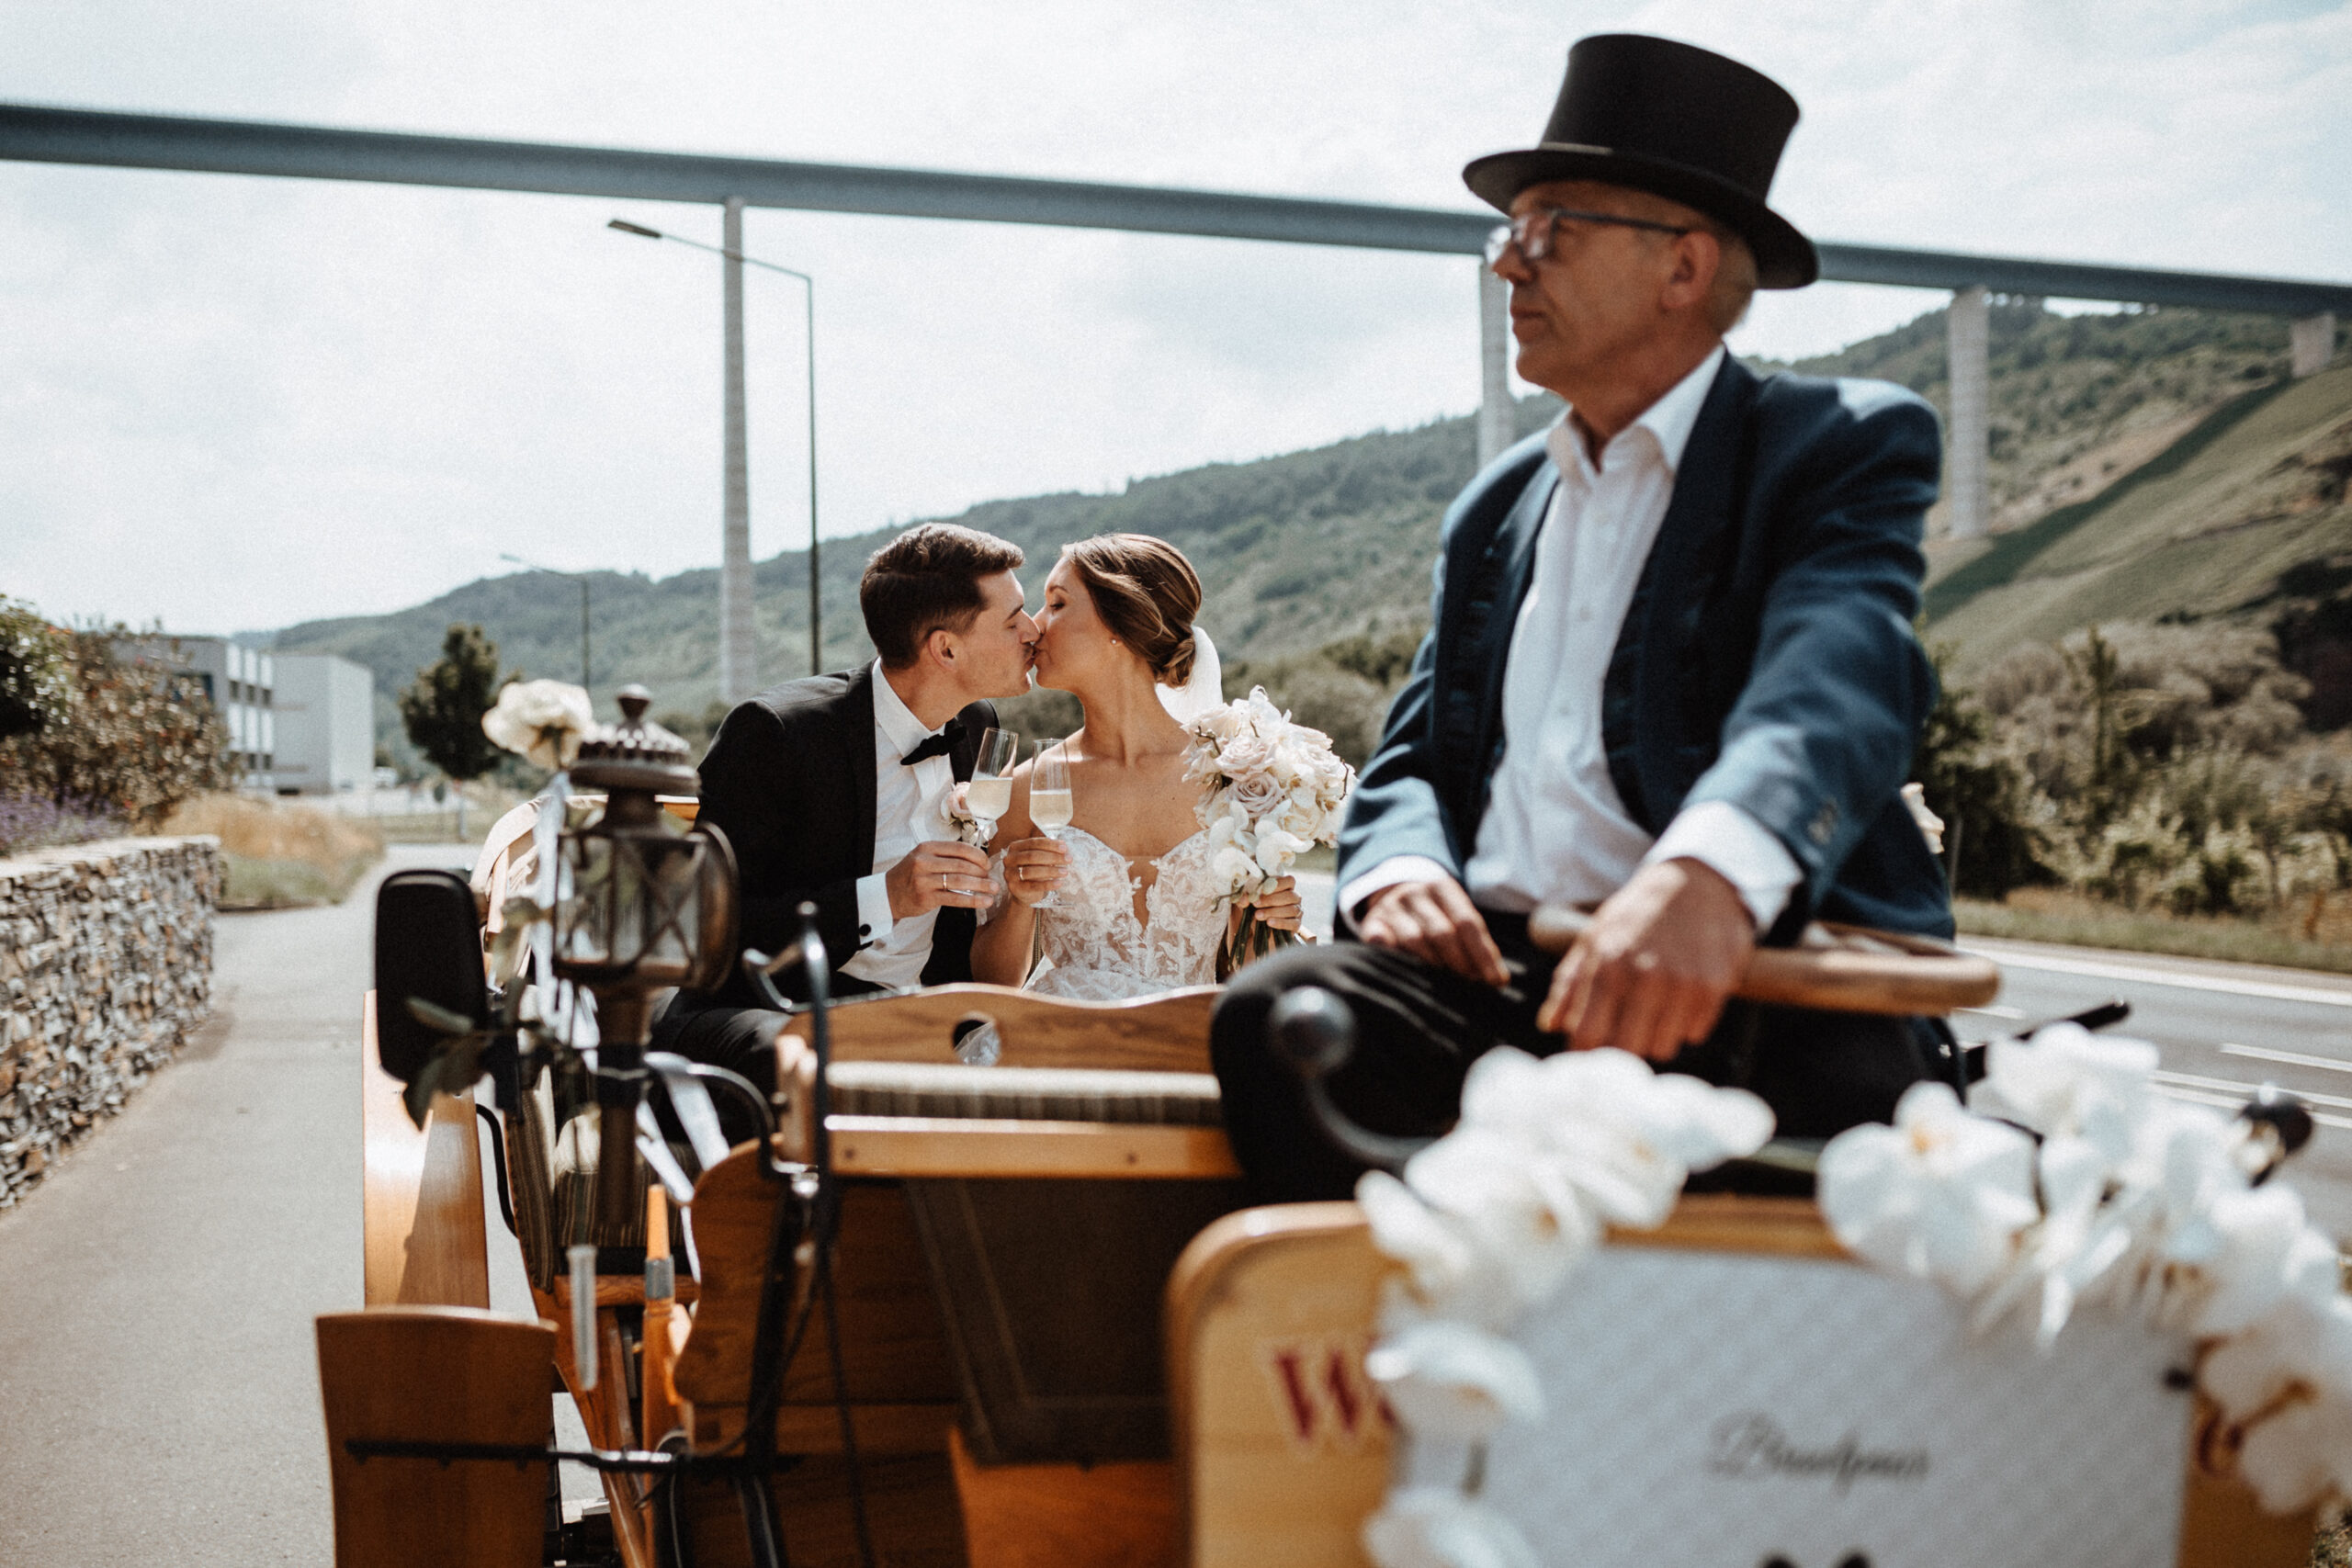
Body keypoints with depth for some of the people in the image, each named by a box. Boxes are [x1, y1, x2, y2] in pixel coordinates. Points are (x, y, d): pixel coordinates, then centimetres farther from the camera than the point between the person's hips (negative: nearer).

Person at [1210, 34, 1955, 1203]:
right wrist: (1401, 872, -5)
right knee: (1275, 1014, -25)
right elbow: (1416, 757, 22)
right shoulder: (1494, 508, 25)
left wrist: (1711, 875, -39)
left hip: (1748, 967, -4)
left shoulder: (1844, 444, 5)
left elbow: (1833, 685, -16)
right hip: (1498, 965, 5)